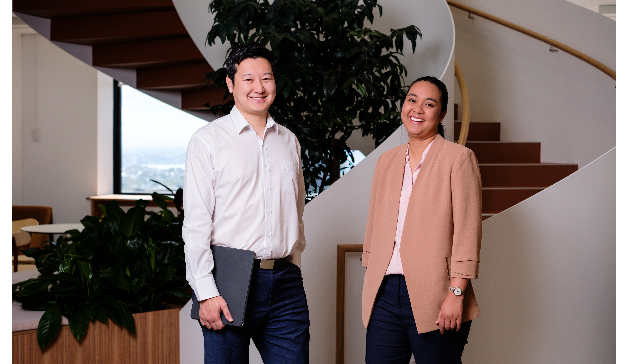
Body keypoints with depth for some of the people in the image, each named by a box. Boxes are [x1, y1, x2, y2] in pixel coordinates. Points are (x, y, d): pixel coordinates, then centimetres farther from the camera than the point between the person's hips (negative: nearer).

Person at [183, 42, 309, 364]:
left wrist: (292, 272, 16)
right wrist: (206, 292, -12)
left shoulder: (289, 141, 15)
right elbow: (196, 221, -6)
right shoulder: (208, 139, 0)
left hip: (284, 280, 4)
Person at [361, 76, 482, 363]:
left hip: (432, 297, -4)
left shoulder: (458, 158, -1)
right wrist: (369, 289, 13)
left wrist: (456, 294, -13)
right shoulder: (386, 161, 16)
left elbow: (467, 232, -6)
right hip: (384, 294, 5)